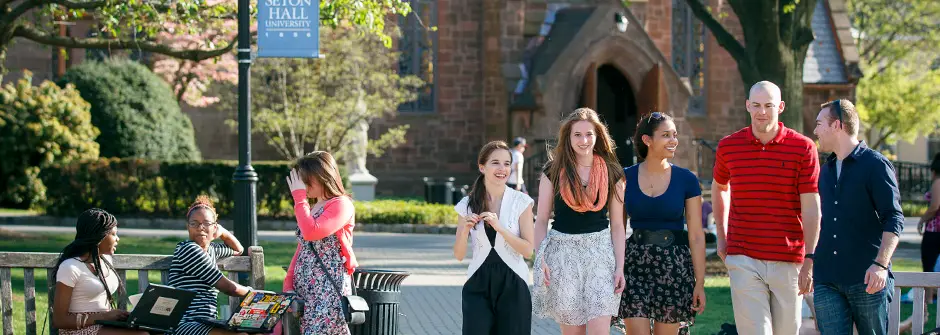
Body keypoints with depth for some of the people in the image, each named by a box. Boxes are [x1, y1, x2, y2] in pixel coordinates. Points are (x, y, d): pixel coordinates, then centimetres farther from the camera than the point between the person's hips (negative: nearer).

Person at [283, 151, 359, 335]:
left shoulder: (342, 204, -6)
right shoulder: (311, 209, 22)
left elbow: (311, 232, -20)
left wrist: (299, 197, -9)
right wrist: (288, 285, 7)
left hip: (329, 290, -8)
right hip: (304, 289, 8)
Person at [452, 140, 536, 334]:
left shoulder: (521, 202, -2)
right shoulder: (468, 204, 3)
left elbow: (528, 250, -6)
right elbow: (459, 255, 4)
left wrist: (499, 227, -18)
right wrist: (465, 230, -15)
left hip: (512, 283, -1)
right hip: (478, 284, 1)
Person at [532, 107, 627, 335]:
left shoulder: (611, 174, 4)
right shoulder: (553, 172, 2)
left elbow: (617, 225, 6)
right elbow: (541, 221, 4)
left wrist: (620, 267, -1)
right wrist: (541, 261, -6)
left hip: (599, 252, 0)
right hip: (562, 251, 0)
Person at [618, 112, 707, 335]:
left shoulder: (686, 180, -1)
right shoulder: (625, 178, 2)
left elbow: (697, 235, -1)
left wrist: (700, 283, -5)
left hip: (674, 267, 0)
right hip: (635, 265, 0)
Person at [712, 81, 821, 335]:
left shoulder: (803, 148, -3)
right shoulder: (729, 146, 5)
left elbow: (811, 208, -6)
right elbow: (719, 187, 26)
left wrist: (810, 261, -12)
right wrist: (721, 236, 20)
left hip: (788, 261, 0)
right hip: (744, 260, 0)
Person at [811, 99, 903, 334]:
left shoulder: (875, 164, -3)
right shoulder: (825, 170, 18)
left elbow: (894, 219, -10)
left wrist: (881, 264, -21)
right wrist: (808, 257, 20)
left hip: (866, 279, -5)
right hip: (826, 280, 5)